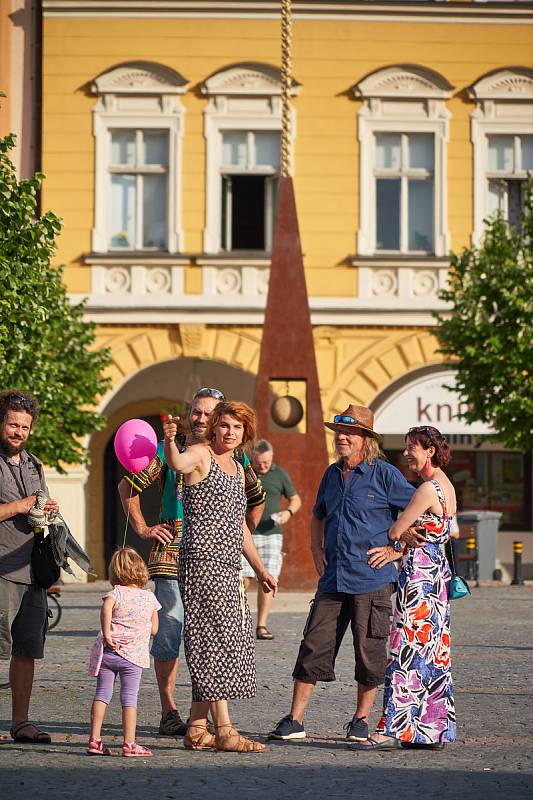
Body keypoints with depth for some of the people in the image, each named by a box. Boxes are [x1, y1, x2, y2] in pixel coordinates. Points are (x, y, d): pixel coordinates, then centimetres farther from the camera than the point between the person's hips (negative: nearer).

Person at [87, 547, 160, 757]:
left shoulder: (116, 593, -1)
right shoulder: (149, 598, 7)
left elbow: (106, 607, -25)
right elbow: (154, 629, 12)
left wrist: (107, 635, -21)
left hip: (108, 652, 0)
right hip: (134, 654, 0)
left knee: (102, 693, 7)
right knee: (129, 698, 2)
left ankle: (94, 739, 5)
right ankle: (129, 743, -2)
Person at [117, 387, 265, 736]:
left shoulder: (232, 457, 9)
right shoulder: (167, 451, 4)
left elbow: (257, 500, 24)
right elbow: (128, 487, 12)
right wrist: (143, 528, 7)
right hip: (172, 555, -1)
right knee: (168, 631, -3)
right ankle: (169, 711, 4)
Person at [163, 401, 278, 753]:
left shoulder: (237, 469, 21)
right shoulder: (201, 455, -4)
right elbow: (177, 463, -30)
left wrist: (260, 569, 27)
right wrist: (170, 442, -51)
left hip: (229, 568, 9)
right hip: (203, 562, -9)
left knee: (211, 648, 8)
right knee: (217, 641, -12)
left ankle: (197, 730, 12)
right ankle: (224, 730, -13)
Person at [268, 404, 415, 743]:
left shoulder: (384, 474, -5)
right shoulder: (332, 474, 15)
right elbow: (318, 515, 32)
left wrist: (395, 547, -3)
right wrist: (317, 549, 18)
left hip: (372, 579, -5)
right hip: (333, 578, 5)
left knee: (369, 652, 1)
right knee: (314, 645, 0)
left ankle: (361, 719, 15)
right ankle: (295, 720, 3)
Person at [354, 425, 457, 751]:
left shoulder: (428, 489, -15)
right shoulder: (447, 487, 15)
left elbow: (396, 530, -12)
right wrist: (393, 550, 3)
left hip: (419, 576, -10)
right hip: (438, 574, 10)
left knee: (407, 651, -9)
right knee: (433, 653, 10)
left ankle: (392, 730, -10)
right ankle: (435, 730, 13)